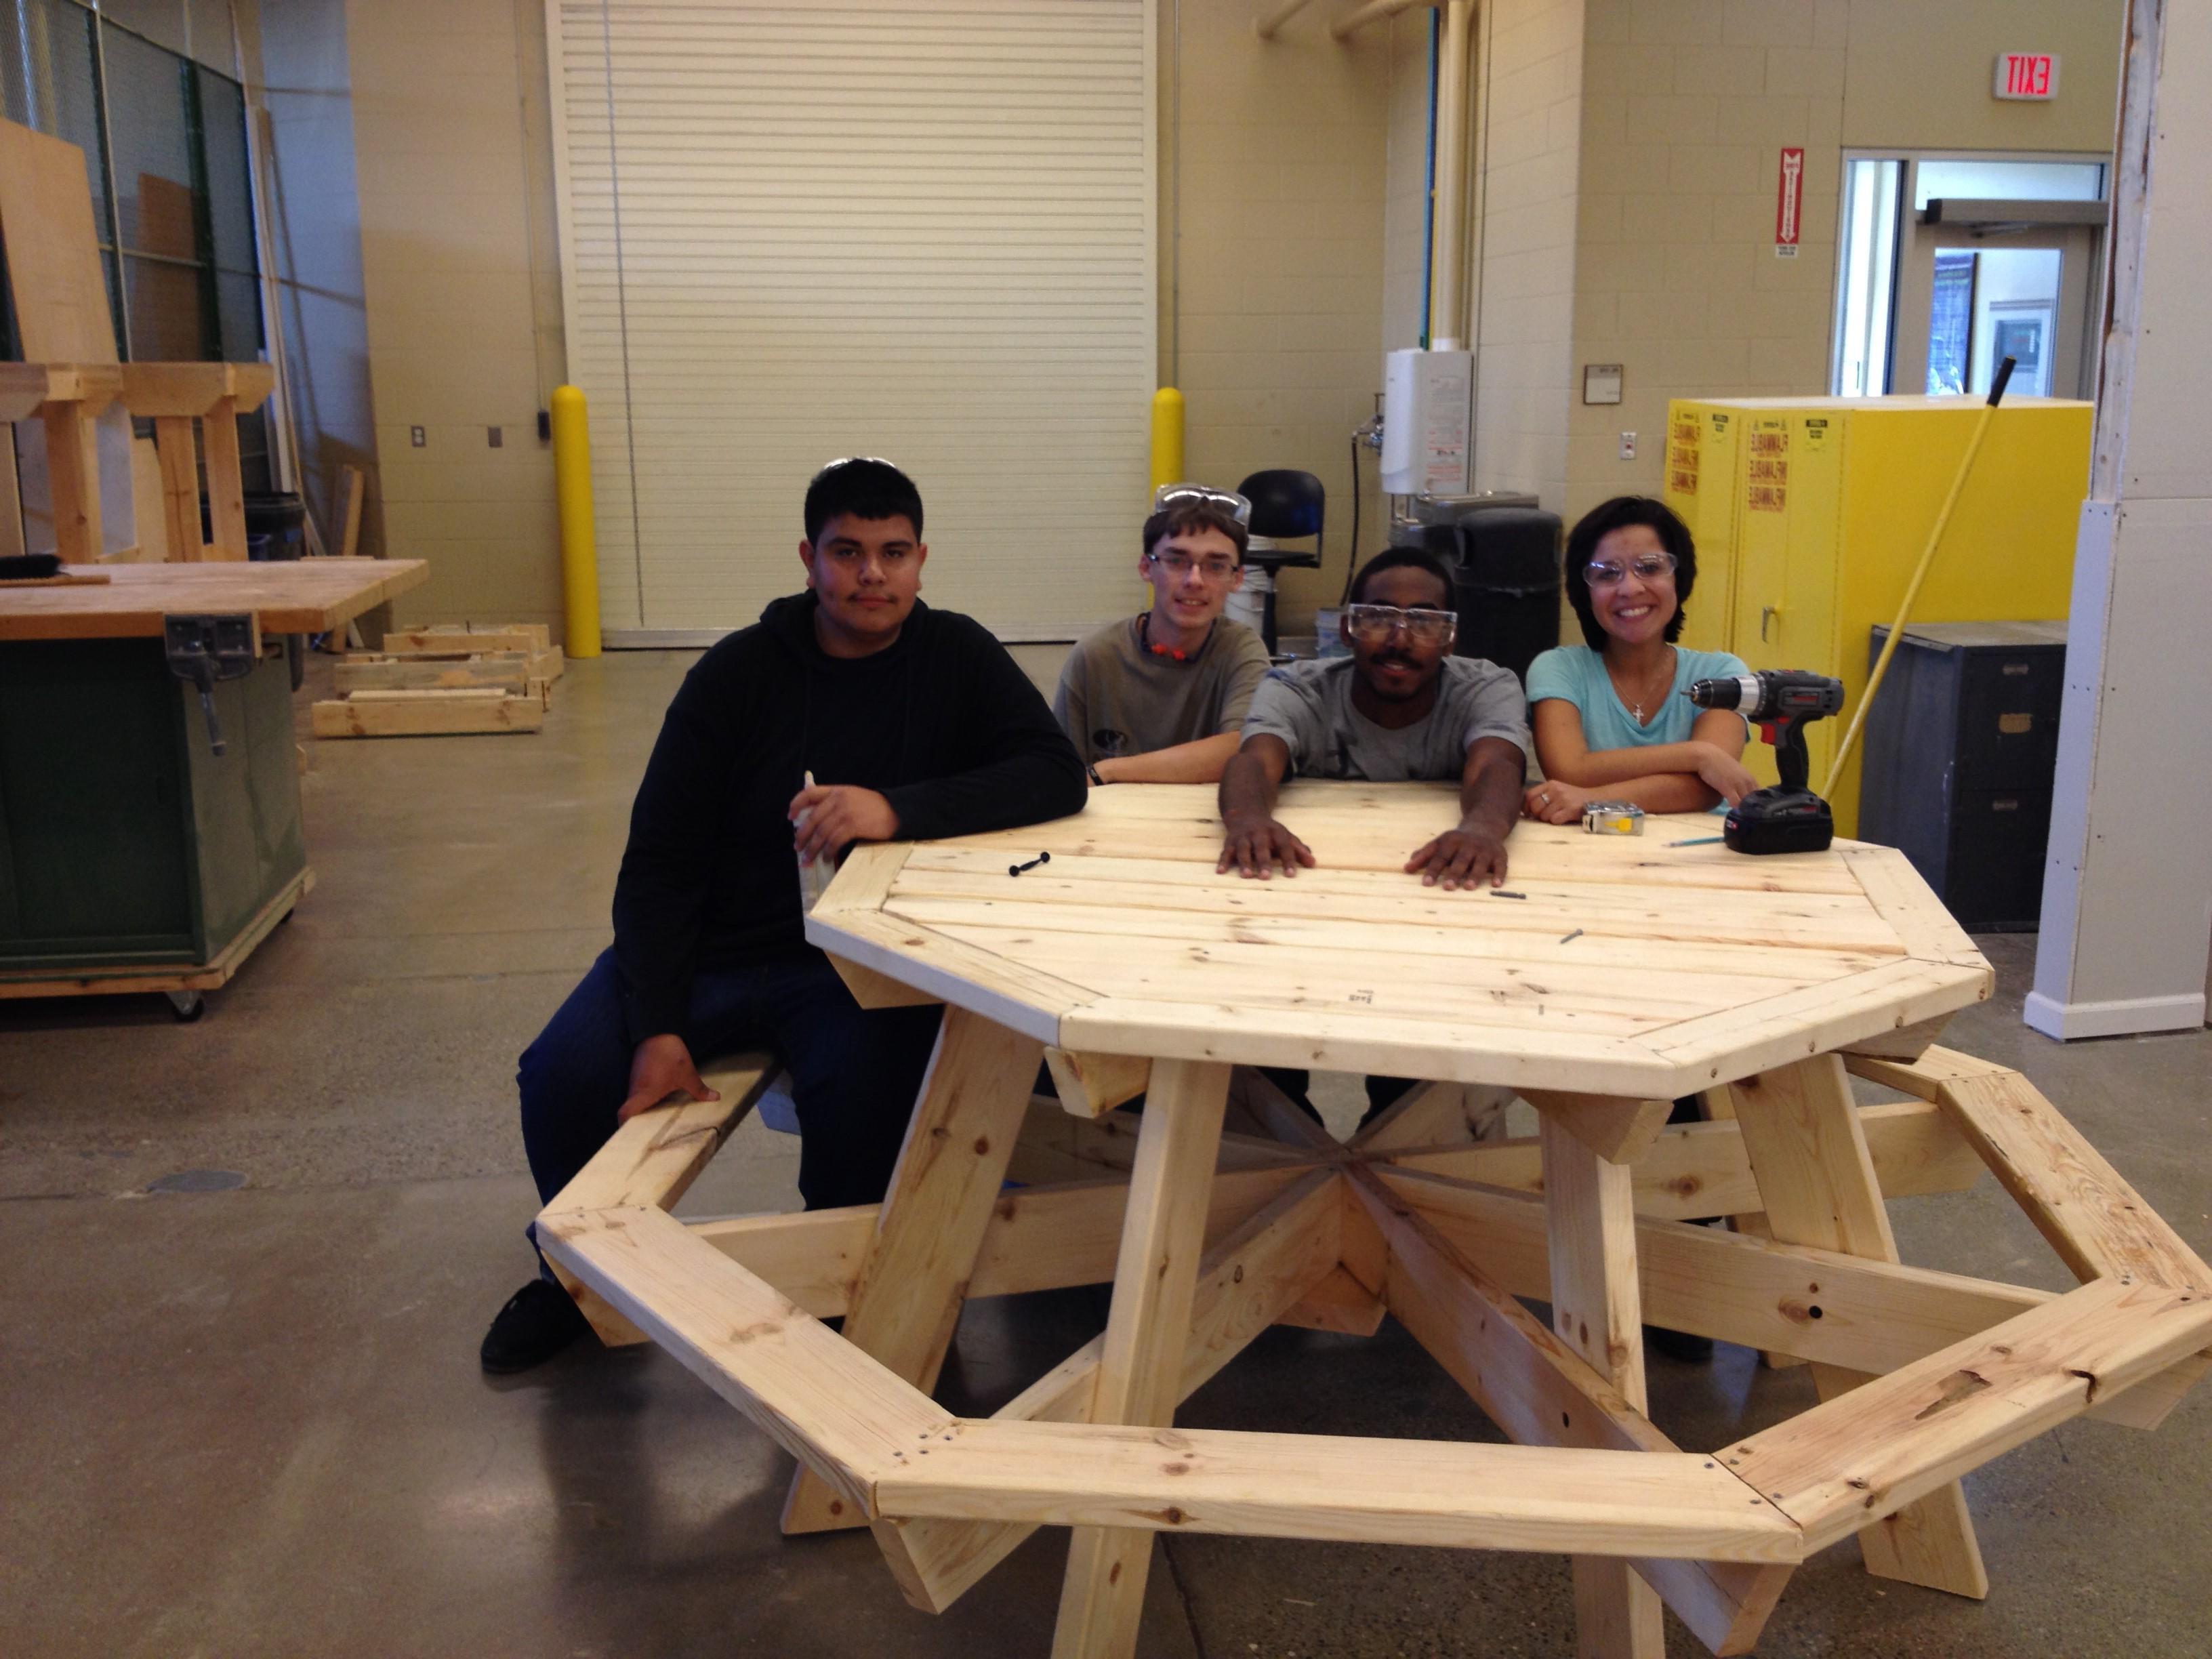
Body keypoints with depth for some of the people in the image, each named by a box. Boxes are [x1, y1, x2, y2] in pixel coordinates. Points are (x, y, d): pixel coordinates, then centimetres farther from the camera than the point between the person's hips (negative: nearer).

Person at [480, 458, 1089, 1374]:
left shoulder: (955, 657, -1)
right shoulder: (737, 674, -2)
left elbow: (1057, 775, -17)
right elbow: (659, 862, -4)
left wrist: (897, 808, -32)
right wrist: (658, 1029, -17)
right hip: (711, 946, 2)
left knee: (865, 1095, -30)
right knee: (564, 1075, -17)